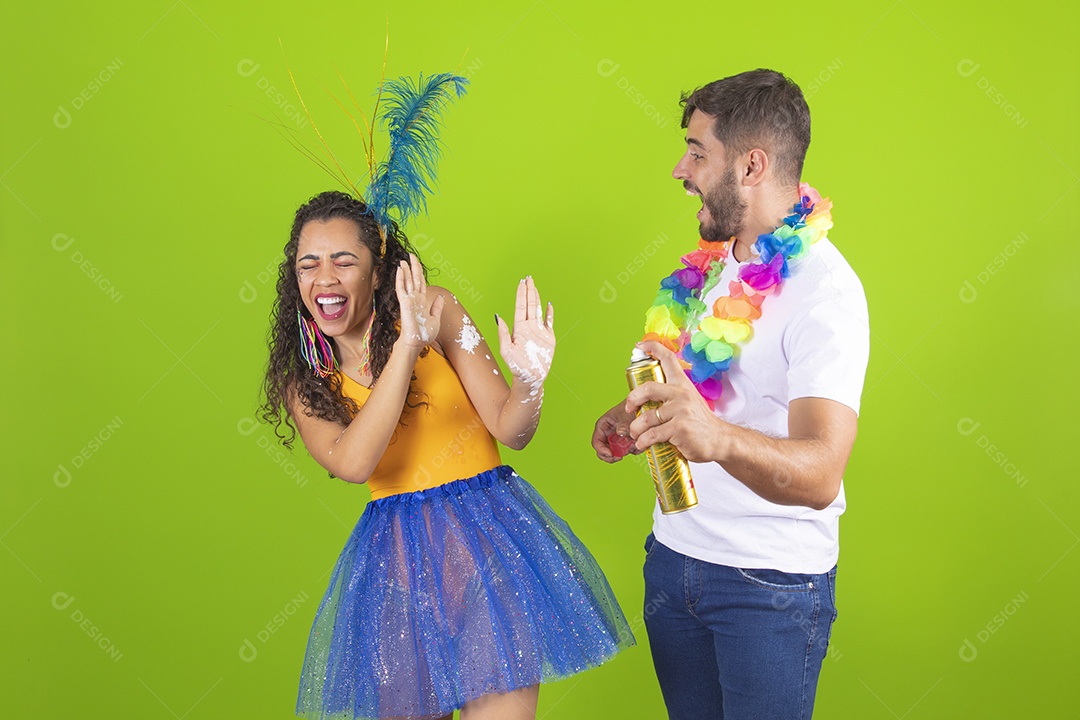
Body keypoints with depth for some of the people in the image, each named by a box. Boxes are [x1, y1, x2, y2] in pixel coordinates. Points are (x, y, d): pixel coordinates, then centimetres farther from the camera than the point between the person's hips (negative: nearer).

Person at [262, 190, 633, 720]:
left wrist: (530, 381, -28)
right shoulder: (303, 383, 3)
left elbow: (510, 431, -5)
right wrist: (407, 347, -20)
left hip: (485, 534, -2)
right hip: (396, 557, 2)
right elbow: (352, 463, -18)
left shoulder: (435, 309, -4)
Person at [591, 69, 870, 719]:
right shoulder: (712, 263, 5)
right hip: (675, 555, 7)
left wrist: (717, 437, -52)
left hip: (773, 584, -7)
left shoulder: (824, 289, -21)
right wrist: (633, 413, 4)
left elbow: (819, 475, -33)